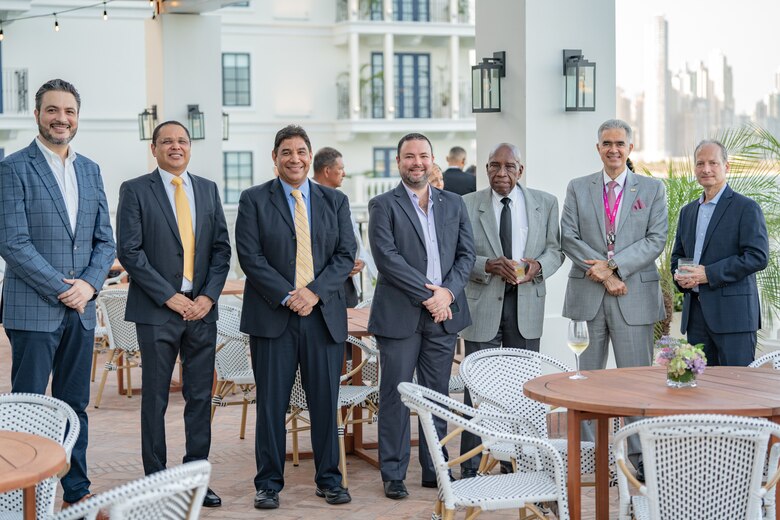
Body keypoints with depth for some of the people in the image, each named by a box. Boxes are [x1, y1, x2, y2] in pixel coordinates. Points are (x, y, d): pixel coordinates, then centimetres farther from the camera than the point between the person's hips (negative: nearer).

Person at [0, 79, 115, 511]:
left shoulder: (89, 170, 13)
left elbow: (105, 240, 12)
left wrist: (89, 284, -5)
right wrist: (62, 289, -14)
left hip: (80, 311, 6)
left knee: (75, 406, 12)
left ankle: (76, 491, 20)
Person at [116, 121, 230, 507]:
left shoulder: (208, 189, 12)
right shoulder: (135, 190, -1)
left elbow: (222, 248, 10)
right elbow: (129, 251, -8)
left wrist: (208, 296, -4)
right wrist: (170, 297, -12)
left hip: (202, 307, 4)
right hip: (157, 309, -4)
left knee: (200, 396, 6)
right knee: (155, 398, 3)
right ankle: (156, 480, 11)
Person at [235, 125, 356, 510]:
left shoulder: (335, 201, 11)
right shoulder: (254, 200, 3)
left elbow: (346, 255, 5)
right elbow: (250, 255, -5)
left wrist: (315, 291, -10)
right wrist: (287, 296, -14)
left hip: (324, 314, 2)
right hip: (273, 315, -2)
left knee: (326, 401, 6)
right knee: (271, 403, 2)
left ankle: (328, 479, 18)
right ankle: (269, 484, 11)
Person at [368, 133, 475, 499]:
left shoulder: (454, 204, 13)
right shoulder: (383, 206, -1)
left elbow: (466, 254, 8)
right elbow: (387, 258, -11)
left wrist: (448, 292, -9)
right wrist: (427, 295, -15)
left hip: (444, 314, 4)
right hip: (399, 316, -4)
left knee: (437, 396, 10)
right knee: (395, 396, 2)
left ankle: (434, 469, 19)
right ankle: (393, 474, 9)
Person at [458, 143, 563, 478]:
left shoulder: (545, 204, 7)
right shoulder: (467, 205, 0)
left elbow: (555, 249, 8)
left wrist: (538, 266, -13)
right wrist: (489, 265, -19)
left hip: (526, 304, 2)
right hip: (483, 303, -2)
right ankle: (470, 468, 6)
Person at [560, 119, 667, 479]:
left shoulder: (652, 189, 7)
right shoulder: (578, 189, 10)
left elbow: (656, 240, -2)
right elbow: (568, 237, 1)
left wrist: (612, 265, -13)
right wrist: (603, 273, -11)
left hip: (635, 295, -1)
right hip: (588, 296, 1)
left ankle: (639, 456, 7)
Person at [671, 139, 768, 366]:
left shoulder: (746, 208, -3)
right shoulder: (687, 211, 18)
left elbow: (758, 256, -13)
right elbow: (677, 255, 25)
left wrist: (709, 273, -17)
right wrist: (679, 276, 1)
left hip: (733, 313, -6)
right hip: (695, 312, 6)